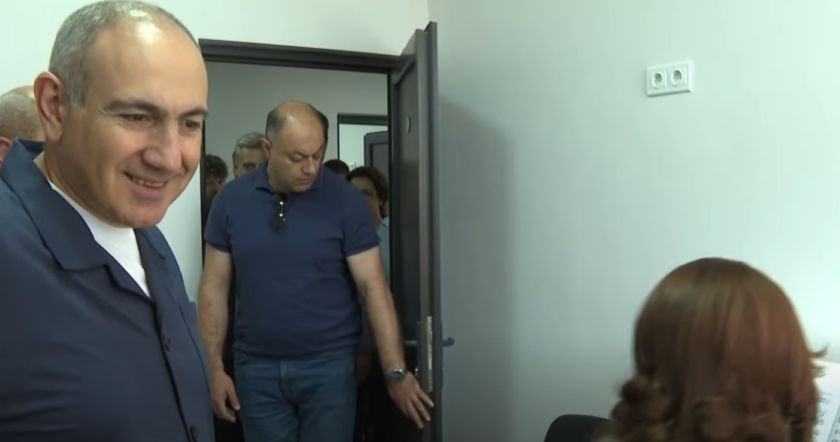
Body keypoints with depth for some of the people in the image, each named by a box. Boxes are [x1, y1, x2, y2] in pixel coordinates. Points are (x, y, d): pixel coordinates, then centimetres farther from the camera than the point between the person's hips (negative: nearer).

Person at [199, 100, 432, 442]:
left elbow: (373, 287, -10)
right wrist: (214, 368, -1)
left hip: (328, 365, -2)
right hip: (256, 368, 2)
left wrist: (395, 372, -13)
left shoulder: (345, 200, -8)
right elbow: (214, 288, 3)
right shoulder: (231, 200, -1)